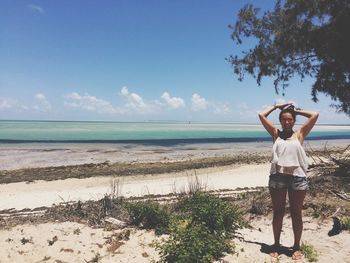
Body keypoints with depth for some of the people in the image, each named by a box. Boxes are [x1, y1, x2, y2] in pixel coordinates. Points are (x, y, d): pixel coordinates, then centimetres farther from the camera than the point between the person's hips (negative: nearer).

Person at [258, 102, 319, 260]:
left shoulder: (299, 134, 8)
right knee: (278, 213, 11)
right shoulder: (276, 134, 9)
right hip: (277, 177, 0)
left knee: (296, 214, 12)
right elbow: (261, 115, 7)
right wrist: (277, 106, 16)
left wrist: (297, 111, 14)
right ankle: (276, 245, 26)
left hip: (297, 177, 0)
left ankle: (297, 247, 29)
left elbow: (315, 115, 4)